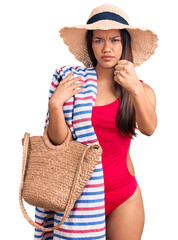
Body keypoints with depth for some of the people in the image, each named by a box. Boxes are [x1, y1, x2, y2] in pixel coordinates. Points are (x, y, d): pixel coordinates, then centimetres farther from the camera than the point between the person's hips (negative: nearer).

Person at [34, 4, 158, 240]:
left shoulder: (142, 91, 3)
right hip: (79, 192, -1)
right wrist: (55, 104, -21)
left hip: (124, 195, 1)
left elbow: (149, 128, -18)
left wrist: (135, 89, -33)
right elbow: (59, 141, -6)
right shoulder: (72, 80, -2)